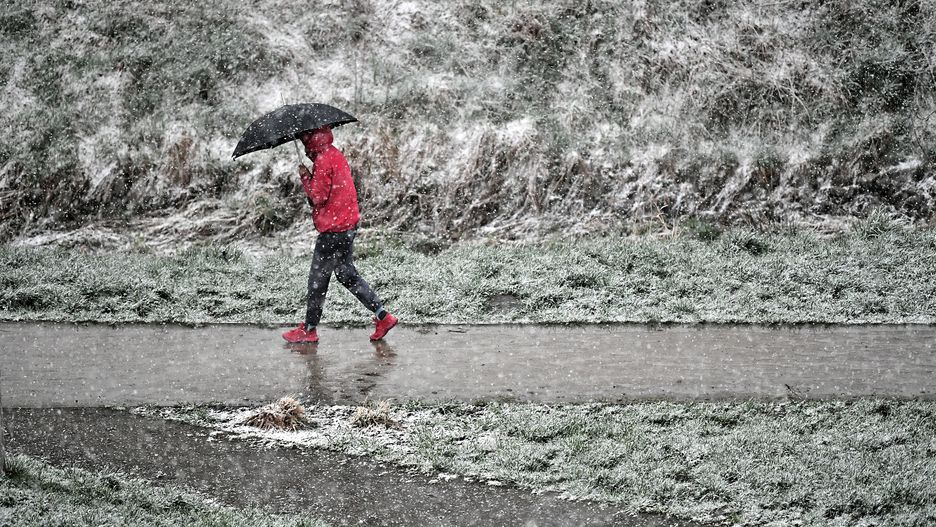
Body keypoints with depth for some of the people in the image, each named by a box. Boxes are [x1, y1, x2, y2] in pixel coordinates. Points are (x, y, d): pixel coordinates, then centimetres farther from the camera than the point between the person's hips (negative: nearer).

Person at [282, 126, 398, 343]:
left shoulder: (323, 159, -17)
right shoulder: (336, 155, 12)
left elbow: (318, 196, -19)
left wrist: (305, 177, -6)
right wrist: (310, 177, 5)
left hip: (333, 230, -9)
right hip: (348, 225, 9)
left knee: (318, 278, 1)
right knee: (346, 274, 15)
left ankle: (309, 330, 10)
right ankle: (382, 316, 10)